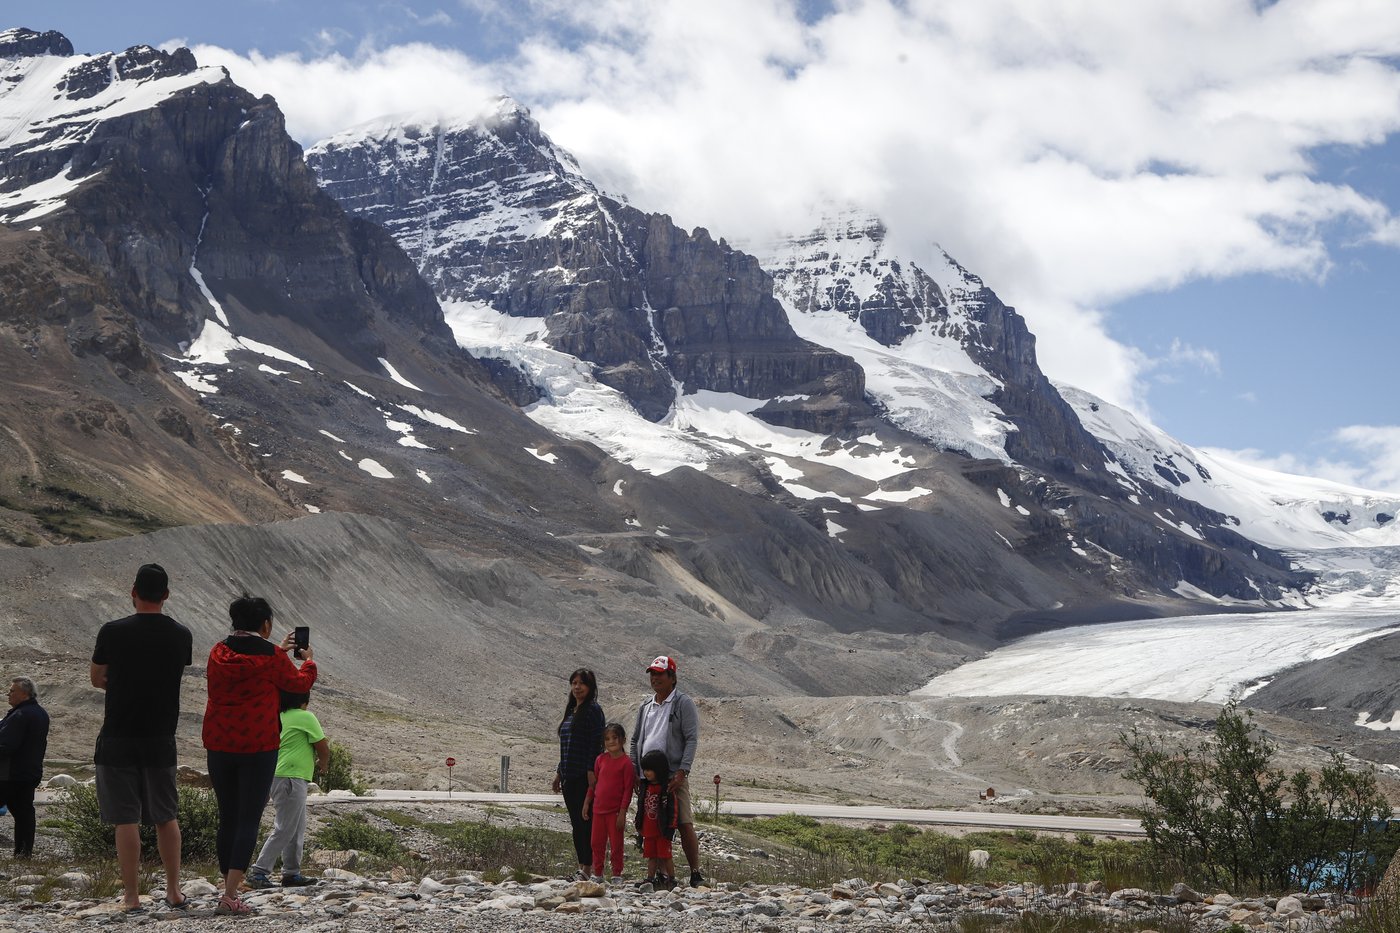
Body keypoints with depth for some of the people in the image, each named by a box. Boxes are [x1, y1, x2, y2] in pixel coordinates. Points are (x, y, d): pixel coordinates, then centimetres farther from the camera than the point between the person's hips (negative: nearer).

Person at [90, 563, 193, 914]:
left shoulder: (113, 632, -10)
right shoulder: (181, 636, 0)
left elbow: (96, 679, 4)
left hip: (118, 739, -3)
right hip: (161, 739, 3)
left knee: (126, 818, 0)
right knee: (166, 817, 14)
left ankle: (132, 896, 2)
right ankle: (174, 892, 18)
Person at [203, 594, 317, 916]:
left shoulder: (218, 653, 6)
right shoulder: (271, 656, -9)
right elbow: (299, 683, 7)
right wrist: (308, 660, 27)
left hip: (219, 746, 5)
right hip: (258, 747, -5)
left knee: (227, 818, 15)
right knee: (249, 820, -3)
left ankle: (229, 888, 22)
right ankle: (230, 897, -11)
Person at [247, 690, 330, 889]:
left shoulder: (280, 717, 14)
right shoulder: (306, 717, -9)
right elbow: (323, 749, -5)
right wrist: (322, 764, 15)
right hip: (290, 778, -9)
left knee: (297, 829, 14)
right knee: (284, 829, -8)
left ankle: (292, 873, 17)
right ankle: (259, 871, -10)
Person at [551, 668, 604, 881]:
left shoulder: (593, 710, -7)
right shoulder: (571, 710, 18)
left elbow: (596, 744, -13)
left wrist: (591, 773, -19)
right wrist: (559, 772, 19)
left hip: (585, 776, -9)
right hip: (570, 776, 9)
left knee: (585, 821, -7)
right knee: (576, 823, 10)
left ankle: (587, 869, -6)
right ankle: (582, 867, 15)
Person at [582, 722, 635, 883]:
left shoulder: (626, 762, -10)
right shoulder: (601, 759, 6)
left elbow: (628, 790, -11)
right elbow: (593, 783, 15)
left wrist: (622, 812, -14)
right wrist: (586, 803, 12)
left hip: (615, 810, -5)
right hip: (598, 809, 5)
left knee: (616, 844, 3)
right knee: (596, 843, 11)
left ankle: (617, 875, 13)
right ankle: (597, 874, 22)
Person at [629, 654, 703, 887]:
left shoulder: (684, 704, -2)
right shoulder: (645, 707, 17)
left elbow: (692, 739, -8)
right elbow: (636, 740, 22)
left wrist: (682, 772, -17)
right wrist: (634, 771, 10)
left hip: (673, 776, -6)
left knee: (685, 825, -9)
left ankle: (696, 873, -4)